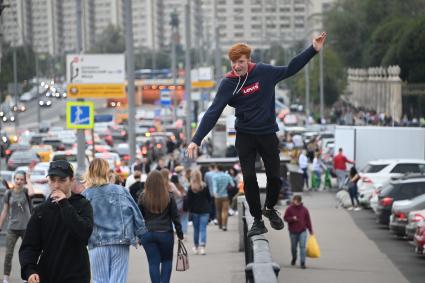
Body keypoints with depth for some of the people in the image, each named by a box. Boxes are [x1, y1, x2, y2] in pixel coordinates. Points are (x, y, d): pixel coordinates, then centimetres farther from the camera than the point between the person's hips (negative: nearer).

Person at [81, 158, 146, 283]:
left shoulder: (85, 195, -3)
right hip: (120, 244, 1)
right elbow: (137, 215, 3)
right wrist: (141, 235, 13)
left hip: (97, 245, 0)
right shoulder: (121, 191, 0)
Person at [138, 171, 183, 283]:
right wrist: (180, 234, 7)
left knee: (153, 263, 5)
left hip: (148, 234, 0)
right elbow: (175, 217, -1)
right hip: (165, 233, 0)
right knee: (167, 261, 15)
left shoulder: (143, 197, -3)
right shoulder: (169, 197, -5)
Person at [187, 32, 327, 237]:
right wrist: (196, 140, -22)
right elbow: (213, 113, -15)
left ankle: (270, 208, 32)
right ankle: (257, 220, 8)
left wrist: (313, 50, 3)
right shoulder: (228, 84, -11)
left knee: (275, 177, 3)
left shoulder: (263, 72, -7)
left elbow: (289, 70, 6)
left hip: (268, 134, 1)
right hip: (245, 136, -1)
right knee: (249, 179, -7)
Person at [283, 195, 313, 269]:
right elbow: (285, 218, -1)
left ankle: (302, 262, -11)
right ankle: (294, 258, 41)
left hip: (302, 231, 0)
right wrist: (292, 219, -20)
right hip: (293, 232, 0)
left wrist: (310, 230, 5)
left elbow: (308, 220, 5)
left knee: (302, 246, -11)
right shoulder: (289, 209, -2)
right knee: (293, 247, 13)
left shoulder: (304, 209, 2)